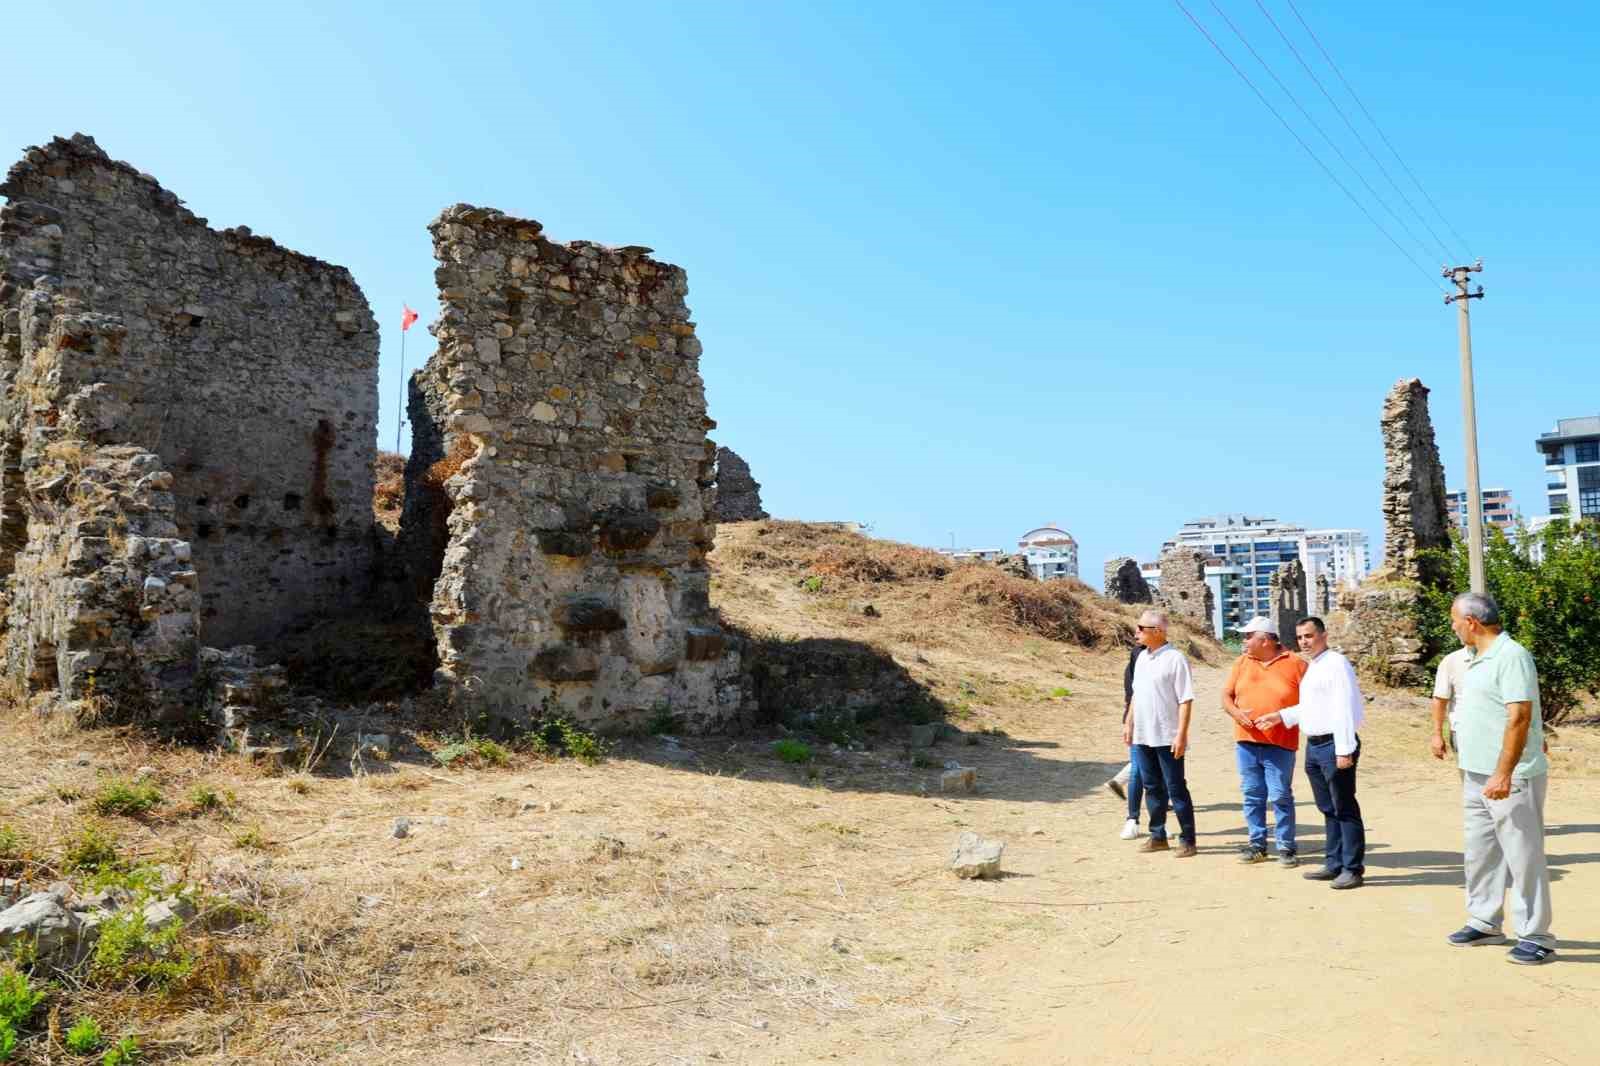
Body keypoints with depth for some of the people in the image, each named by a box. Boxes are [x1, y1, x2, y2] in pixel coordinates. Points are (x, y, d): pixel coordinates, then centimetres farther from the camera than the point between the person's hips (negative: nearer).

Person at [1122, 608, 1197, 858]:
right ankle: (1158, 836, 25)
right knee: (1152, 788, 14)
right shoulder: (1142, 658, 10)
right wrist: (1129, 723, 17)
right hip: (1142, 736, 7)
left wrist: (1182, 735, -19)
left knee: (1176, 789, 1)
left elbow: (1186, 700, -15)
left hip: (1168, 738, -7)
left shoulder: (1175, 659, -13)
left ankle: (1187, 840, 10)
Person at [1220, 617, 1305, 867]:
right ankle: (1257, 844, 18)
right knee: (1252, 795, 9)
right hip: (1246, 742, 4)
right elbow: (1226, 695, 11)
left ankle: (1286, 848, 10)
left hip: (1279, 744, -4)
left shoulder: (1295, 663, -3)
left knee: (1281, 796, -1)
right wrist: (1236, 713, -9)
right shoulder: (1242, 662, 9)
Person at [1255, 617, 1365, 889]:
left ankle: (1352, 868, 4)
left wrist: (1345, 750, -23)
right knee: (1328, 809, 15)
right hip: (1314, 745, 9)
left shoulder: (1336, 664, -12)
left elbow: (1344, 709, -18)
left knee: (1344, 809, -2)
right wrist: (1280, 716, 20)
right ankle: (1334, 864, 24)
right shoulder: (1311, 668, 17)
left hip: (1334, 745, -9)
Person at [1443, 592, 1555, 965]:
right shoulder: (1480, 659, 13)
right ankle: (1484, 923, 27)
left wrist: (1504, 774, -26)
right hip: (1477, 775, 10)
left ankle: (1535, 936, 7)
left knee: (1523, 855, -2)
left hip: (1509, 778, -10)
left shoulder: (1511, 655, -17)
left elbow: (1519, 717, -23)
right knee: (1480, 853, 16)